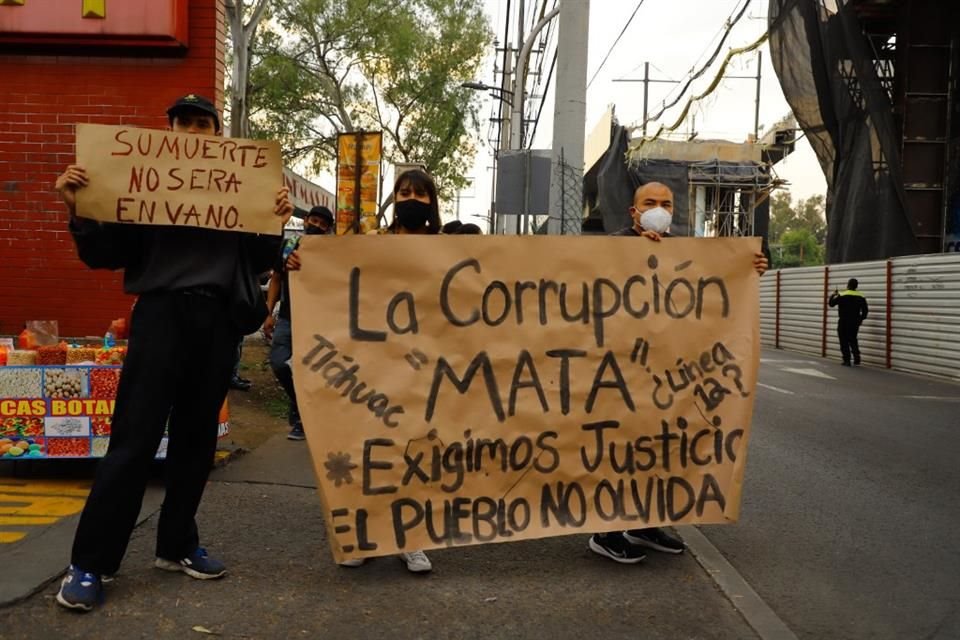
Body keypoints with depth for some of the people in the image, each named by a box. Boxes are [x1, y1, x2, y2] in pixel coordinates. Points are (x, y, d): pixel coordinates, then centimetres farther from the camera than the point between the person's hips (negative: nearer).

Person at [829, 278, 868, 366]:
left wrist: (833, 295, 11)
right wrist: (861, 319, 20)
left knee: (844, 341, 3)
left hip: (844, 322, -4)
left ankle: (847, 361, -1)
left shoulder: (842, 296, -12)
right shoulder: (861, 297, 2)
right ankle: (856, 358, 9)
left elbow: (831, 303, -7)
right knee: (853, 340, 20)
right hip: (855, 322, 4)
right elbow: (865, 310, 5)